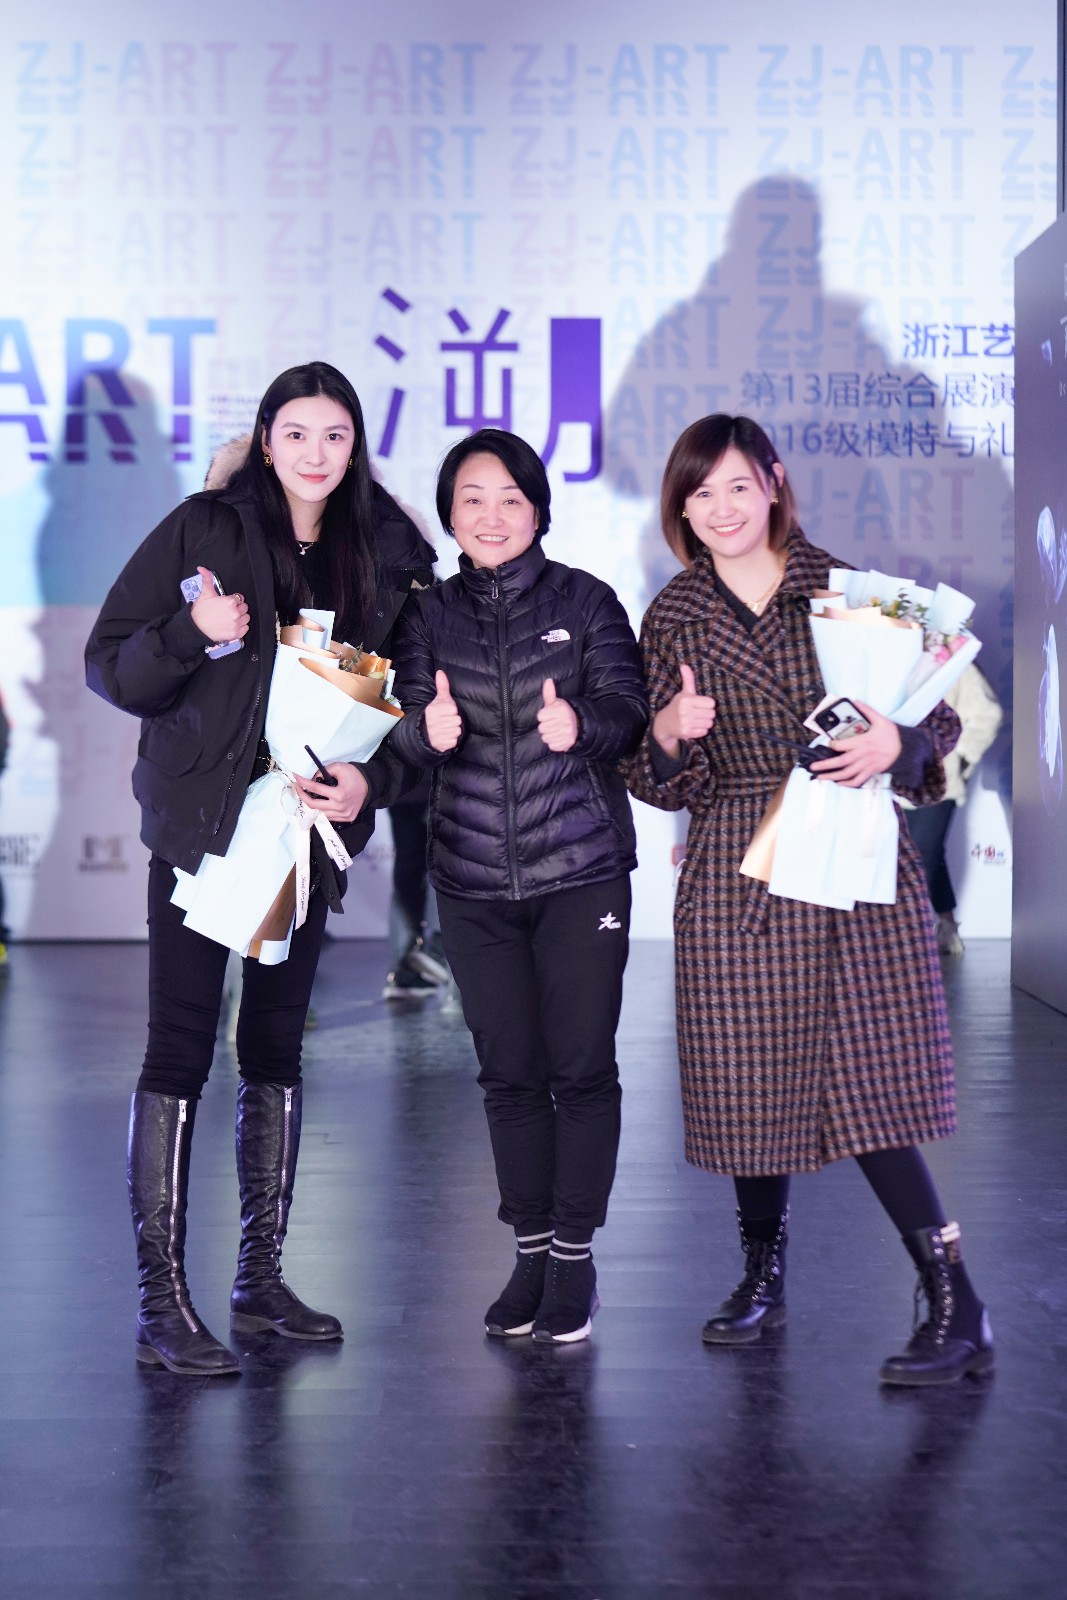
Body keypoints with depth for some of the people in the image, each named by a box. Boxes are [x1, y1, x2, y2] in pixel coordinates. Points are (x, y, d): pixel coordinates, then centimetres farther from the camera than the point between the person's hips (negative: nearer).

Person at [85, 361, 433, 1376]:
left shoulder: (386, 556, 6)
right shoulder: (205, 529, -3)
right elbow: (108, 664, -4)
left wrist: (370, 779, -9)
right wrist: (191, 634, -22)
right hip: (200, 825, -4)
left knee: (277, 1046, 11)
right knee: (180, 1050, -5)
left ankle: (261, 1275, 22)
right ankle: (161, 1300, 0)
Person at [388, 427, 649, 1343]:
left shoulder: (585, 600, 1)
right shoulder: (430, 616, 7)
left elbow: (630, 710, -4)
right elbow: (410, 734, 0)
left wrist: (581, 723, -27)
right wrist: (428, 729, -24)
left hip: (582, 873, -2)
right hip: (474, 883, 2)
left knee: (582, 1067, 0)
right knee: (509, 1071, 8)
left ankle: (575, 1258, 13)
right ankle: (532, 1251, 21)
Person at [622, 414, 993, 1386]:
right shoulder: (673, 620, 8)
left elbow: (938, 715, 5)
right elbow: (658, 783, 8)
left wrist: (895, 744, -16)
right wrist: (669, 737, -14)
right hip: (736, 875, 3)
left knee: (867, 1079, -9)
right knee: (747, 1076, 7)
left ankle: (956, 1307, -2)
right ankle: (763, 1271, 29)